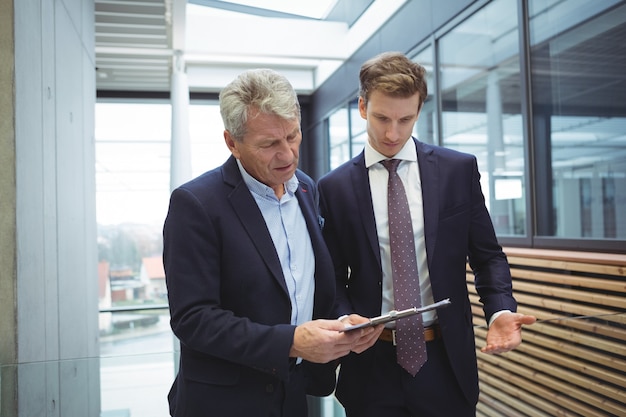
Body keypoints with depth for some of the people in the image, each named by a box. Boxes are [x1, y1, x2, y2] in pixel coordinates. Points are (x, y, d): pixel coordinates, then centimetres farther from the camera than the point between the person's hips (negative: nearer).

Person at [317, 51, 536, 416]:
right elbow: (334, 275, 3)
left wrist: (501, 310, -13)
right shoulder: (334, 187, -3)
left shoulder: (459, 170, -2)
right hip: (370, 364, 0)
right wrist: (345, 319, -16)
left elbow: (488, 256, 4)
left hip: (446, 361, 1)